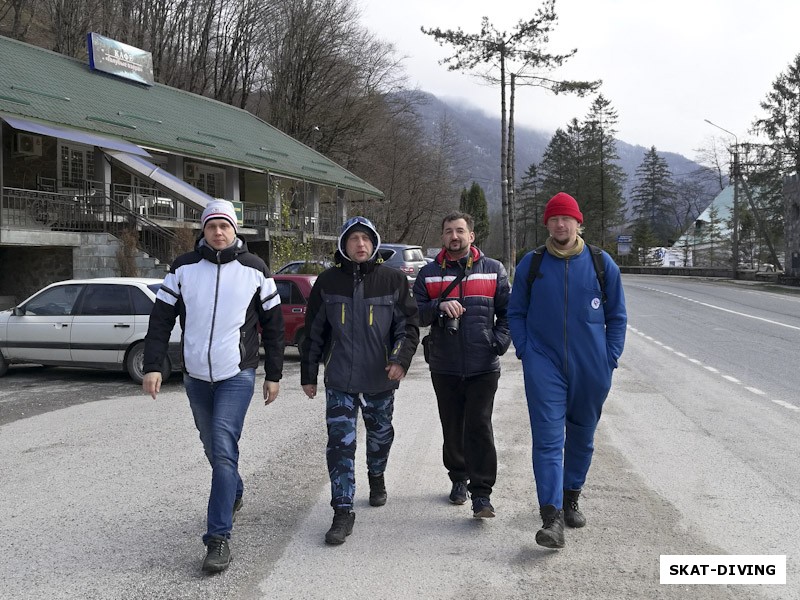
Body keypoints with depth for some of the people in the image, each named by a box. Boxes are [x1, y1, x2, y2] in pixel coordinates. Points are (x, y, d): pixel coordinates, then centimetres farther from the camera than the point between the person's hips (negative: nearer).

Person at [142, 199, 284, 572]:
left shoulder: (254, 269, -1)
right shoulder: (184, 268, 2)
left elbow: (273, 324, 5)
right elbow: (161, 319, 4)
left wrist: (273, 374, 4)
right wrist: (153, 366, -6)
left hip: (237, 376, -3)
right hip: (195, 375, 3)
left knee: (223, 450, -13)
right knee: (213, 447, 17)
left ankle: (219, 538, -10)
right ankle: (234, 494, 45)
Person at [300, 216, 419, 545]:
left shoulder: (393, 280, -3)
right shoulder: (328, 281, 0)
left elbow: (408, 325, -1)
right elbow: (314, 332, 6)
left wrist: (401, 359, -18)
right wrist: (308, 374, 6)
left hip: (380, 381, 1)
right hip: (339, 381, 0)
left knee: (380, 435, 19)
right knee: (340, 443, -6)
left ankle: (376, 478, 48)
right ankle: (343, 512, 0)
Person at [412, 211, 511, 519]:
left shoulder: (493, 270, 6)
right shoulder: (429, 273, 8)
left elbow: (507, 312, 8)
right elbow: (415, 314, 3)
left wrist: (499, 342, -7)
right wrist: (439, 306, -16)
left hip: (483, 367, -2)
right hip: (444, 367, 2)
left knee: (480, 428, -7)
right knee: (452, 428, 12)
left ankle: (481, 494, -4)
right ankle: (458, 479, 30)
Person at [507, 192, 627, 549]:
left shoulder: (602, 263, 2)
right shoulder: (531, 264, 2)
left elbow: (616, 316, 8)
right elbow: (515, 312, 10)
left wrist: (610, 359, 1)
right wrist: (525, 352, -1)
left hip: (591, 370, 2)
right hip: (544, 367, -1)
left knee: (581, 438, 14)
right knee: (548, 440, -10)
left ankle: (571, 499, 34)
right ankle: (551, 518, -13)